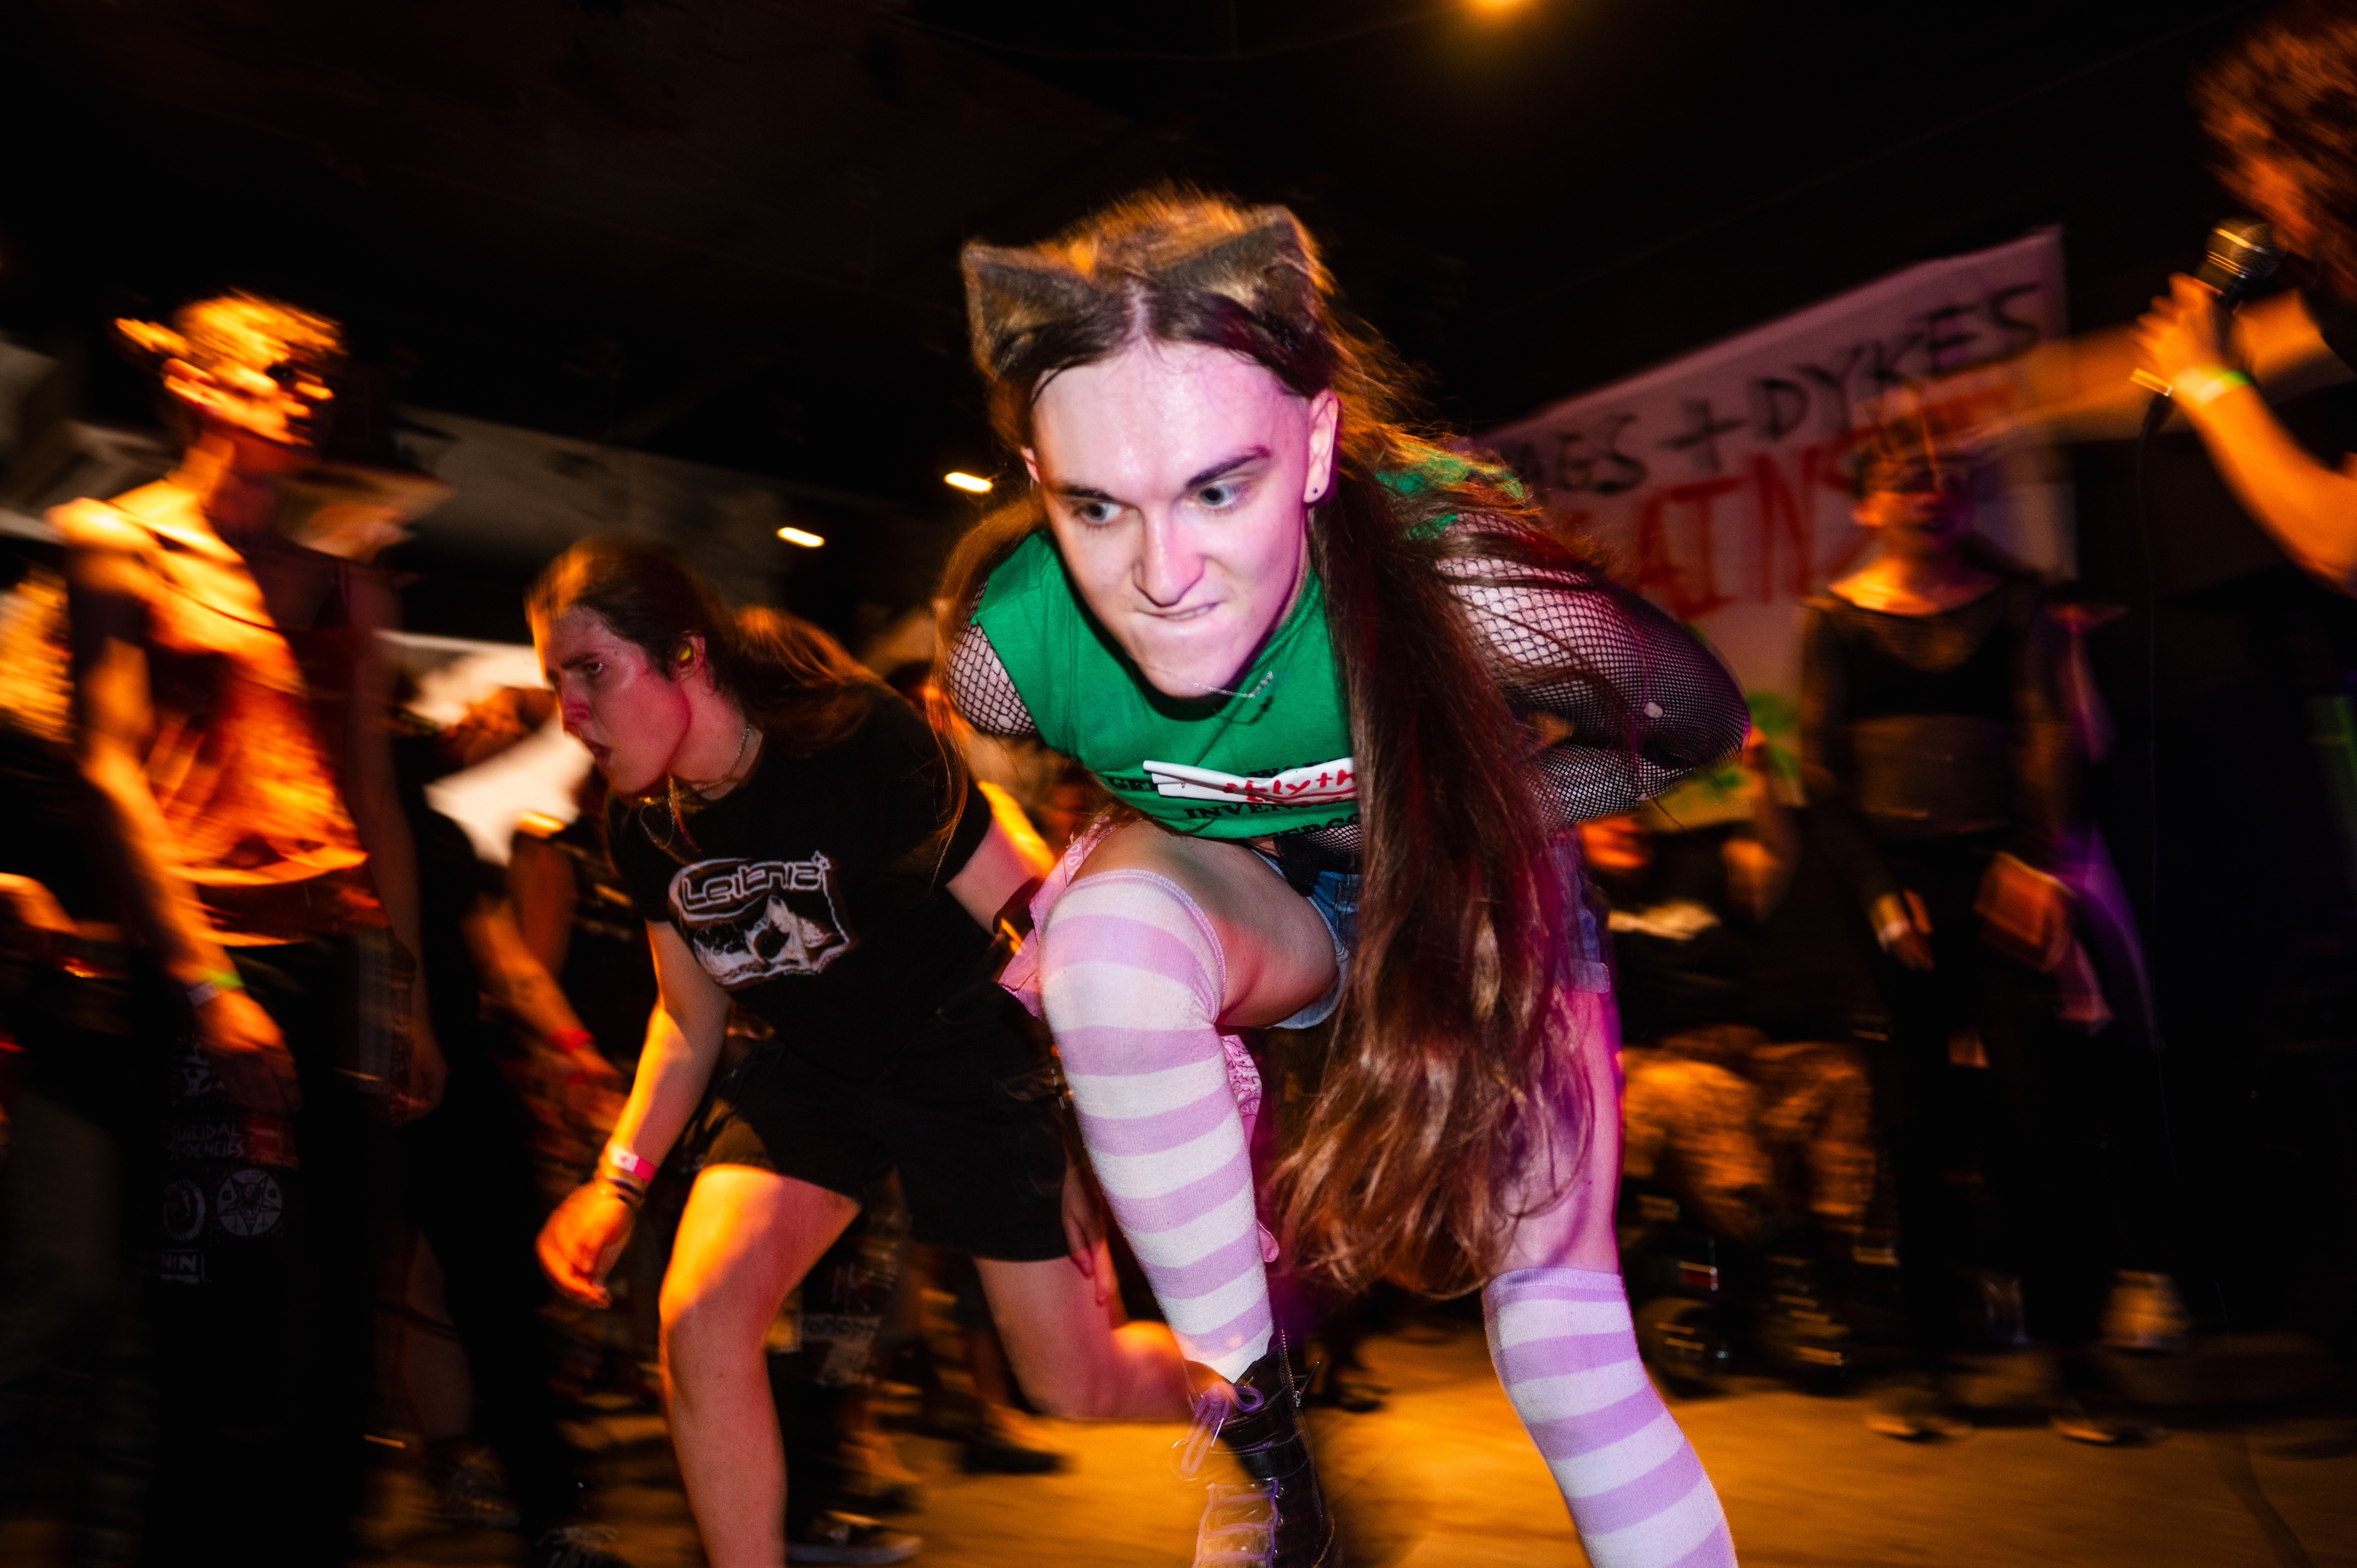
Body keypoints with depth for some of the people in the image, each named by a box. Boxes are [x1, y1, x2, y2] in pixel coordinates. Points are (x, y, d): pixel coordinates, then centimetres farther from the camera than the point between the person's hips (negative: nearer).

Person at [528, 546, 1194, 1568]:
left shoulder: (858, 746, -26)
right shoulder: (645, 825, -7)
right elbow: (691, 1018, 9)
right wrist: (618, 1183, 3)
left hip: (962, 1052, -5)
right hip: (812, 1066, 5)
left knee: (1075, 1385, 2)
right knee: (701, 1318, -17)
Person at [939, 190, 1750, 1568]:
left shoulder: (1458, 581, -36)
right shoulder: (1010, 642, -28)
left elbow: (1702, 728, -16)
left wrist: (1461, 817, -21)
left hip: (1467, 910, -1)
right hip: (1238, 896, 1)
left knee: (1568, 1352, -11)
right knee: (1110, 932, -34)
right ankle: (1260, 1437, -13)